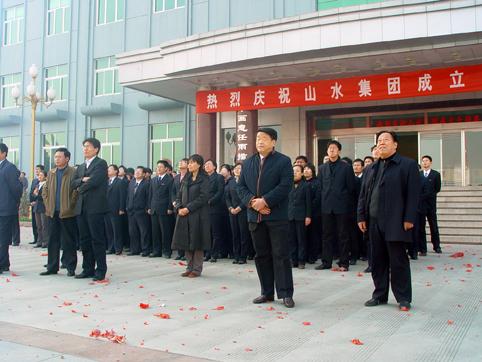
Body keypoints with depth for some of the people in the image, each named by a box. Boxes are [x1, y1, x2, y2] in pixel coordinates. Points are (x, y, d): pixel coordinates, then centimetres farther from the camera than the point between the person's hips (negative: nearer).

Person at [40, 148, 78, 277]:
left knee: (69, 241, 1)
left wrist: (69, 206, -11)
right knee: (53, 241, 10)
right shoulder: (51, 173, 13)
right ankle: (52, 267, 18)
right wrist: (48, 204, 9)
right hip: (52, 212, 6)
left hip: (67, 213, -6)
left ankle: (70, 267, 9)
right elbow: (45, 190, 19)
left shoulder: (73, 172, -7)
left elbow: (76, 191, -10)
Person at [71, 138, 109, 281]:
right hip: (81, 207, 7)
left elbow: (94, 181, -15)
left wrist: (81, 188, 1)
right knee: (84, 240, 9)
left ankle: (101, 271, 0)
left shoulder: (101, 163, -2)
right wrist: (82, 180, -9)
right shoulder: (81, 167, 22)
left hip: (95, 207, -7)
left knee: (97, 239, -5)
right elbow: (74, 183, 11)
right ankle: (88, 269, 16)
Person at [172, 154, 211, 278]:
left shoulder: (204, 179, -4)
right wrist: (179, 208, -4)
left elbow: (203, 197, -13)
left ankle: (197, 269, 6)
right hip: (184, 214, 6)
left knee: (196, 241, -2)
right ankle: (190, 267, 16)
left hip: (198, 215, -6)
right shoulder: (186, 179, 15)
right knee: (186, 241, 7)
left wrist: (188, 208, -17)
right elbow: (179, 195, 14)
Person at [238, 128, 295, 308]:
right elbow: (241, 187, 10)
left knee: (280, 255, -2)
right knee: (261, 255, 10)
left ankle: (285, 293, 5)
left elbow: (285, 186, -12)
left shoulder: (283, 161, -2)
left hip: (277, 216, -5)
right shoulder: (248, 162, 14)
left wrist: (264, 201, -18)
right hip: (255, 216, 5)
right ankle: (267, 292, 19)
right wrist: (251, 201, -9)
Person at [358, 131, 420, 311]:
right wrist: (361, 216, 8)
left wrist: (409, 218, -13)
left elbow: (413, 194, -7)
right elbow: (363, 195, 16)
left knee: (398, 261, 1)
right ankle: (380, 295, 20)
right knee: (378, 260, 9)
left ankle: (403, 298, 11)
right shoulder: (371, 168, 17)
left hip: (395, 222, -5)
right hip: (374, 222, 5)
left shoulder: (408, 165, 0)